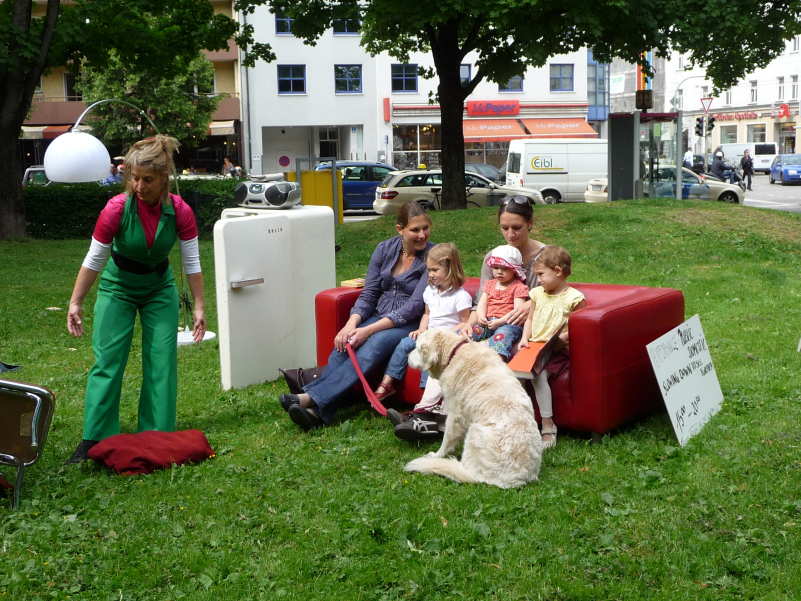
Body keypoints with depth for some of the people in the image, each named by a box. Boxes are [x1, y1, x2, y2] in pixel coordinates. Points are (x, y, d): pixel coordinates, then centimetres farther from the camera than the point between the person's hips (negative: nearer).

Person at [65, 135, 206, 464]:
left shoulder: (180, 211, -19)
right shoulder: (116, 209, -24)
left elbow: (192, 263, -10)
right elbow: (93, 260, -14)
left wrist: (199, 307, -10)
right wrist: (75, 303, -12)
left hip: (159, 288, 2)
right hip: (118, 286, -2)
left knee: (162, 361, -1)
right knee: (107, 360, -6)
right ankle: (93, 439, 0)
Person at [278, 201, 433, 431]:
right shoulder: (384, 250, 6)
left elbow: (415, 305, -15)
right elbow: (368, 294, 6)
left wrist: (370, 330, -22)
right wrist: (351, 324, -15)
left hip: (410, 324, -4)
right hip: (378, 316, 5)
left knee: (374, 345, -35)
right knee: (343, 345, -27)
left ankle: (312, 398, -42)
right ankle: (318, 414, -40)